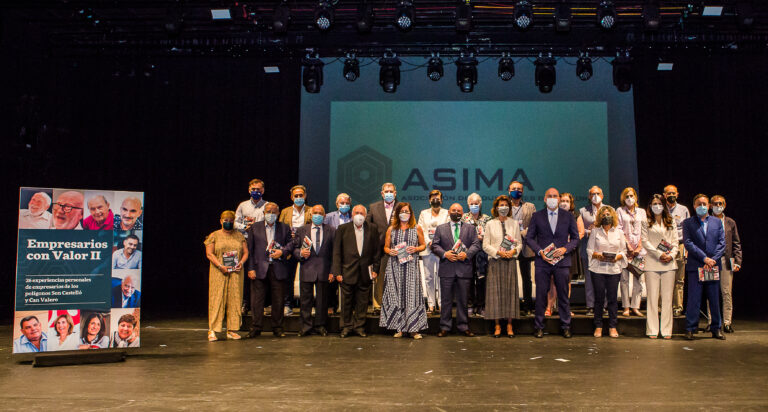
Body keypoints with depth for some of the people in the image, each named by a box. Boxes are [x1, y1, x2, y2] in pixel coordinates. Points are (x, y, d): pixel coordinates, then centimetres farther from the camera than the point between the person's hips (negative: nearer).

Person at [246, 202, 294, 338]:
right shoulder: (254, 228, 9)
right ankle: (255, 328, 8)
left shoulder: (284, 228, 11)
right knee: (257, 299, 0)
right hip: (260, 268, 0)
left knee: (278, 300, 5)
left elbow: (291, 243, 10)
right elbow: (250, 249, 5)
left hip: (278, 269, 1)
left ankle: (277, 328, 15)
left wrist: (282, 251, -10)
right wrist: (250, 268, -3)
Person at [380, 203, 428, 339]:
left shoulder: (417, 228, 8)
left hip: (411, 265, -1)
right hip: (395, 266, 1)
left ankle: (413, 328, 0)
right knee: (396, 295, -1)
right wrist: (390, 251, -7)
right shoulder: (391, 229, 10)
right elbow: (386, 247, 14)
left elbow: (423, 245, 12)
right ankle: (399, 328, 6)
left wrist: (416, 249, -8)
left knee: (412, 294, -5)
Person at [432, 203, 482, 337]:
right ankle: (444, 327, 10)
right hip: (447, 269, 0)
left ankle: (463, 326, 14)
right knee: (446, 299, 3)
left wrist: (467, 254, -13)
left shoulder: (470, 228, 12)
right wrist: (445, 254, -12)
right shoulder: (440, 228, 11)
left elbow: (476, 245, 4)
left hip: (464, 269, 0)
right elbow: (435, 245, 5)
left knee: (463, 300, 5)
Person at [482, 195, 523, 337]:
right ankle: (497, 326, 3)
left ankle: (509, 325, 7)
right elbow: (485, 245, 2)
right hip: (495, 262, -1)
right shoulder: (490, 224, 5)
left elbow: (519, 243, 10)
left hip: (510, 261, 1)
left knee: (510, 291, 1)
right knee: (495, 291, -3)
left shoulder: (514, 223, 10)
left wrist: (514, 251, -9)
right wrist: (498, 252, -11)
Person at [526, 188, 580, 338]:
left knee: (563, 295, 5)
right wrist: (540, 251, -10)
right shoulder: (537, 216, 5)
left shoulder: (568, 216, 7)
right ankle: (539, 327, 12)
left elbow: (575, 238, 8)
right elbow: (529, 237, 5)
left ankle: (565, 327, 16)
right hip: (542, 261, 0)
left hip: (562, 261, 1)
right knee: (541, 295, 2)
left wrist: (565, 249, -10)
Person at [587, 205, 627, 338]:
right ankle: (598, 326, 11)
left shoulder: (619, 232, 10)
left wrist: (617, 257, -10)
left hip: (614, 269, 1)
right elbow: (589, 249, 4)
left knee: (612, 298, 1)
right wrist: (597, 255, -14)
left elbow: (624, 251, 9)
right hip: (597, 269, -1)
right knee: (599, 297, 2)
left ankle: (613, 327, 11)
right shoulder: (595, 231, 7)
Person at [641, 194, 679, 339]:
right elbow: (645, 241, -2)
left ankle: (666, 330, 7)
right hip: (652, 263, -2)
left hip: (669, 264, 3)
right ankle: (652, 330, 2)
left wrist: (671, 255, -7)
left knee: (667, 297, 2)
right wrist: (659, 254, -11)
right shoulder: (646, 222, 5)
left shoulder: (671, 222, 14)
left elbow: (675, 242, 10)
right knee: (652, 297, -2)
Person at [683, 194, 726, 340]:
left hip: (714, 265, 2)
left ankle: (716, 328, 17)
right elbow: (688, 243, -4)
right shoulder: (688, 223, 5)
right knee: (694, 298, -2)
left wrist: (712, 260, -8)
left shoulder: (717, 222, 12)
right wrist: (704, 258, -13)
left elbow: (722, 243, 5)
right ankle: (690, 329, 4)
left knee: (715, 298, 7)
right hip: (695, 266, -2)